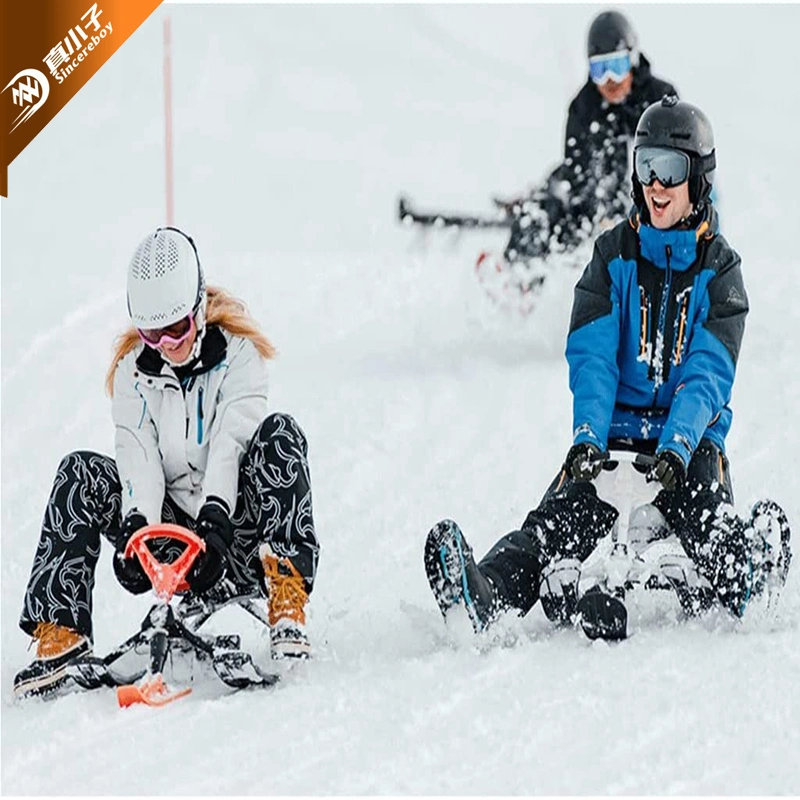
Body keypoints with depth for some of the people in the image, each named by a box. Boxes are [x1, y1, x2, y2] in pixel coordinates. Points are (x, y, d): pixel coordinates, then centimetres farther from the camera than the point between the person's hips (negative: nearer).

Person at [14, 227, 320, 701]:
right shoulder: (133, 371, 5)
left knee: (278, 434, -27)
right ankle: (61, 634, -24)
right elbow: (139, 460, -9)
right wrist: (136, 529, -28)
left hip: (235, 529, -3)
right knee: (81, 475, -16)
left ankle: (288, 601, -38)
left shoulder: (237, 353, -4)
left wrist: (215, 521, -33)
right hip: (172, 535, 3)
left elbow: (231, 444, -18)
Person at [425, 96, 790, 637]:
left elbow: (708, 375, -9)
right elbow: (593, 357, -3)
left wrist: (675, 450, -27)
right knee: (564, 514, -28)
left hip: (691, 436, 1)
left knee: (700, 511, -35)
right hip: (617, 428, -1)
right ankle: (485, 594, -51)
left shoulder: (718, 268, 3)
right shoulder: (615, 254, 8)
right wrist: (587, 439, -21)